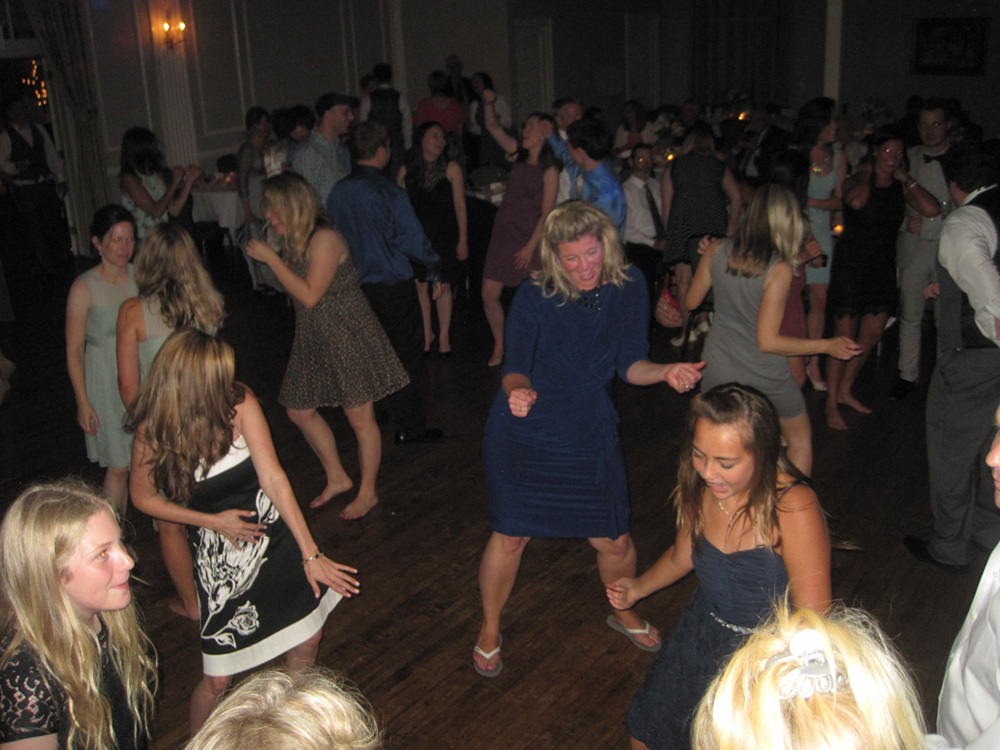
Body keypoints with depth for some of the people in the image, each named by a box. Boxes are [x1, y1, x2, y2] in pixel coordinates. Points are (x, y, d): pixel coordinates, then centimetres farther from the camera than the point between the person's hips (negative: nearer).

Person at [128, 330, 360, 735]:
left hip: (274, 533, 2)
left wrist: (310, 552, -19)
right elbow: (143, 497, -2)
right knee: (217, 678, 3)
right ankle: (197, 740, 36)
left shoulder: (240, 403, -18)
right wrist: (213, 520, -10)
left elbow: (274, 478, -18)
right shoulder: (154, 430, -19)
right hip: (220, 556, -2)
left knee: (307, 640, 13)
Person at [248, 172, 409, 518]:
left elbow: (310, 295, -24)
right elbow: (297, 295, 13)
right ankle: (337, 478, 32)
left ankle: (368, 492, 19)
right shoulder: (293, 240, 8)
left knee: (360, 418, 3)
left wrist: (271, 258, -20)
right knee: (300, 411, 15)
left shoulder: (324, 239, -19)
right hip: (313, 338, 10)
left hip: (348, 337, -9)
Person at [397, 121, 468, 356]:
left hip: (445, 235, -1)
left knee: (443, 286, 3)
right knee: (420, 286, 2)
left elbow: (460, 206, -1)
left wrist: (463, 239, -4)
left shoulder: (451, 168, -1)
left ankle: (444, 335, 16)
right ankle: (426, 332, 19)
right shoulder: (406, 171, 2)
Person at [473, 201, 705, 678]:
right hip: (523, 433, -2)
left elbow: (630, 364, -4)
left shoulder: (627, 289, -7)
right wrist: (517, 390, -37)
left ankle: (623, 613, 42)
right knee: (510, 535, 2)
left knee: (614, 540, 8)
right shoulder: (534, 297, -16)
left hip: (591, 434, 3)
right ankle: (489, 630, 29)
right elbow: (516, 369, -14)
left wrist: (667, 372, -24)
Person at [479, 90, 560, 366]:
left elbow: (547, 213, -10)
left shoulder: (549, 170, -7)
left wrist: (531, 246, -15)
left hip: (529, 239, -5)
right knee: (489, 294, 3)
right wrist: (489, 104, -9)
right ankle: (499, 346, 20)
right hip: (503, 234, 5)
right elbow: (493, 128, 9)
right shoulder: (518, 156, 8)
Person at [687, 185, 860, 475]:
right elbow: (767, 341, -21)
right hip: (764, 377, -3)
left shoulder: (716, 251, -9)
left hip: (717, 371, 4)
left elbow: (691, 302, 5)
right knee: (800, 440, 21)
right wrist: (827, 346, -11)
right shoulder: (779, 269, -21)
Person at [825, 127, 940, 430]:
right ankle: (832, 403, 6)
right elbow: (857, 201, -31)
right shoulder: (856, 180, -6)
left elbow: (932, 209, -9)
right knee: (844, 337, -5)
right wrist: (867, 174, -12)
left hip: (883, 268, 6)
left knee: (872, 335, 11)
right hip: (852, 265, -5)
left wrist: (906, 179, -4)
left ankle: (845, 390, 30)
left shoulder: (901, 187, 6)